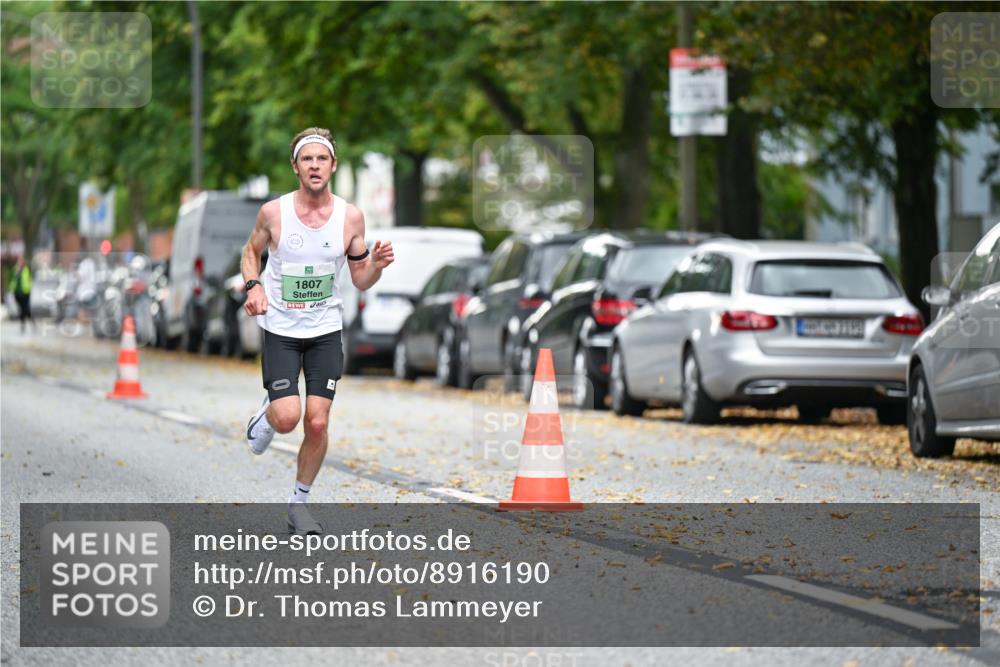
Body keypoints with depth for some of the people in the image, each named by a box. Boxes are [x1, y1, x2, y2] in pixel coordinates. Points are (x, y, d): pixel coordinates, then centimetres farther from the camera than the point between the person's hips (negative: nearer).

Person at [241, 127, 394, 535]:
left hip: (326, 331, 2)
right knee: (287, 417, -16)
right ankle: (266, 415, 23)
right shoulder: (273, 212, -8)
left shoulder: (350, 218, -5)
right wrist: (253, 287, -9)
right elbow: (251, 253, 9)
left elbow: (360, 281, 3)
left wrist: (377, 265, -18)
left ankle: (299, 504, 14)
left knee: (317, 423, -4)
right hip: (280, 329, -1)